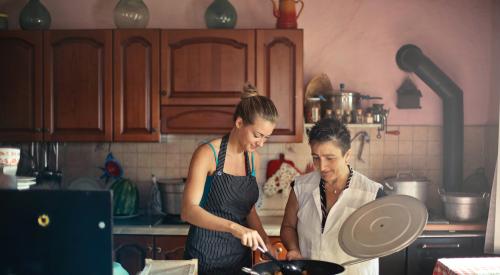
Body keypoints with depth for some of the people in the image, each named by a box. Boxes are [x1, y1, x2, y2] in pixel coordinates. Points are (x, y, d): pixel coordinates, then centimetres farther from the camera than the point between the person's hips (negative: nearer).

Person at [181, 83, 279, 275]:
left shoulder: (253, 158, 5)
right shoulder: (208, 153, -14)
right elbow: (188, 211, -25)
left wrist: (266, 242, -3)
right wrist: (233, 227, -37)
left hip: (240, 255, 6)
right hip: (207, 255, -6)